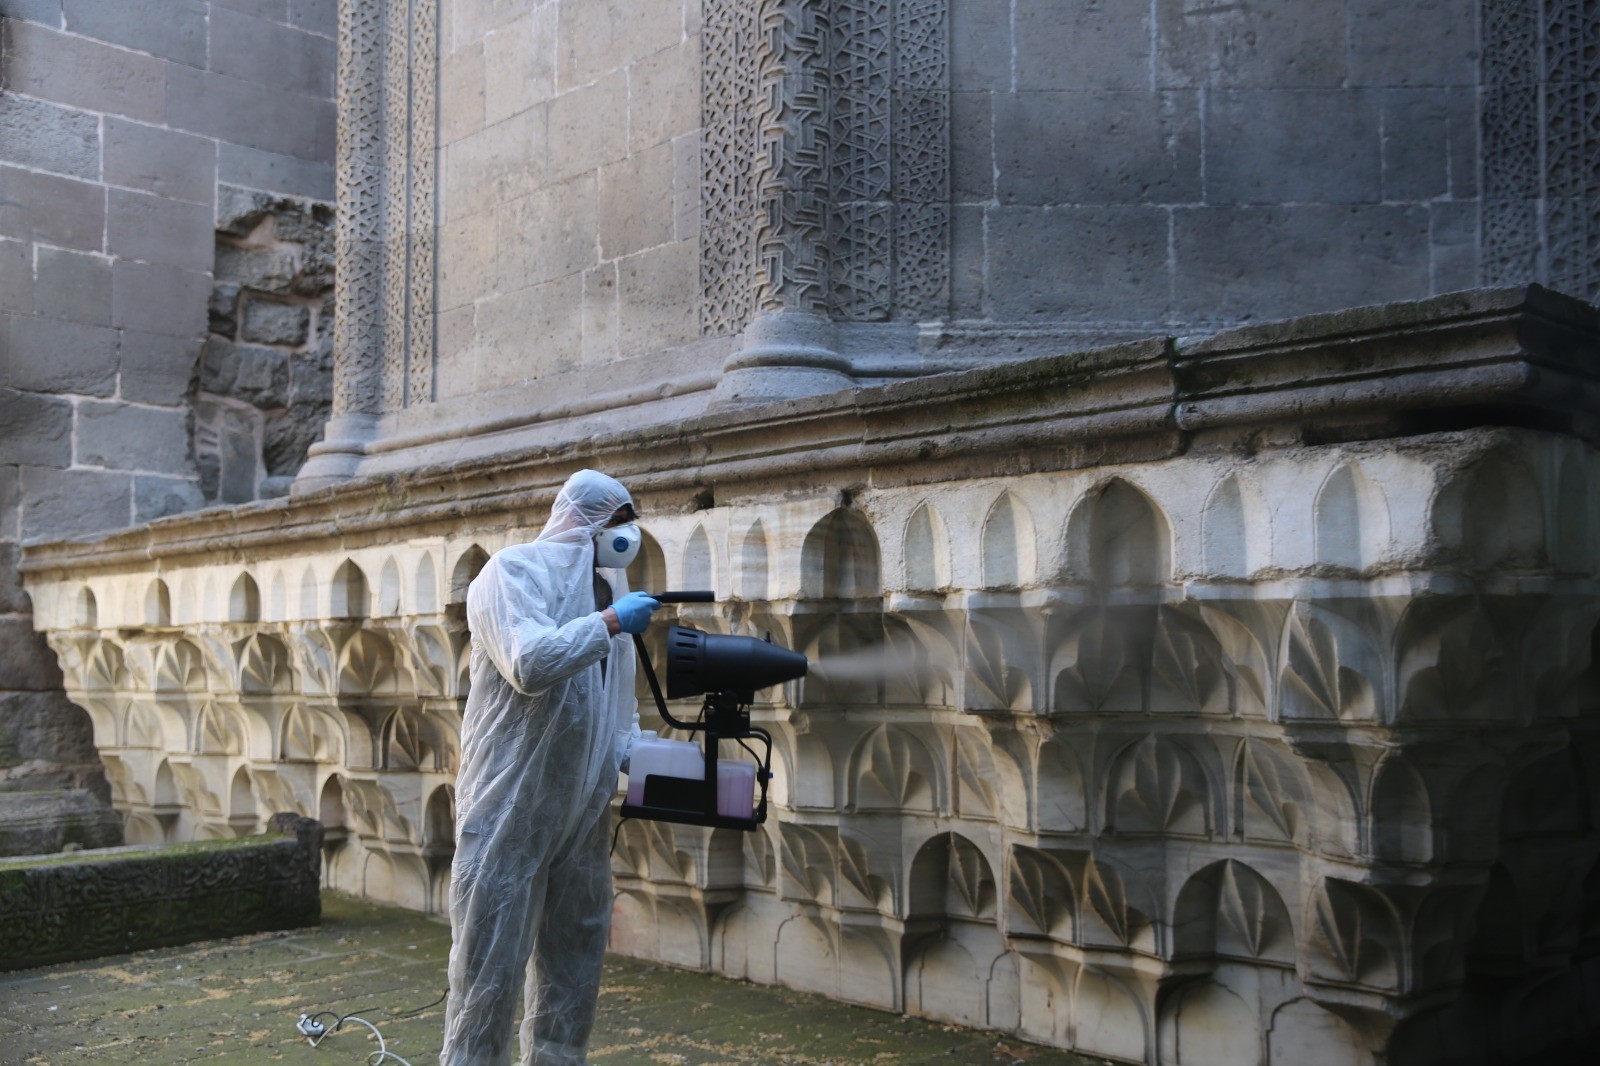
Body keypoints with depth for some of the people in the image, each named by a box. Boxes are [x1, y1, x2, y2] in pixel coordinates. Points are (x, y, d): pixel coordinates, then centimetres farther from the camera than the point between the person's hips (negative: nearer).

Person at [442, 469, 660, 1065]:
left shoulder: (606, 592, 16)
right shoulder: (514, 572, -7)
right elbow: (529, 665, -25)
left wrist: (635, 754, 5)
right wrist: (610, 624, -18)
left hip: (581, 812, 8)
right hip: (511, 808, -7)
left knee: (575, 960, 13)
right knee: (493, 963, -3)